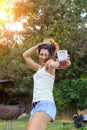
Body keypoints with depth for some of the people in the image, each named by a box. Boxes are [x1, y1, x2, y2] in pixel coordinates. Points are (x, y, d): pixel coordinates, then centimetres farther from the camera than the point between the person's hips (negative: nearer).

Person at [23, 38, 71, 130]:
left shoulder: (49, 64, 4)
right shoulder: (39, 68, 28)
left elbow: (53, 64, -23)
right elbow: (25, 55, 35)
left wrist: (59, 64, -47)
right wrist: (39, 45, 24)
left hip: (45, 105, -9)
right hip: (37, 106, 9)